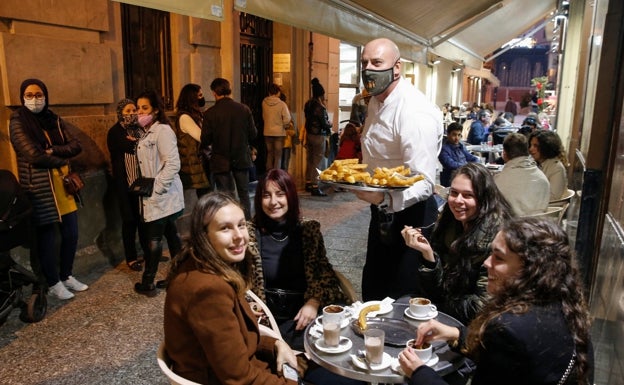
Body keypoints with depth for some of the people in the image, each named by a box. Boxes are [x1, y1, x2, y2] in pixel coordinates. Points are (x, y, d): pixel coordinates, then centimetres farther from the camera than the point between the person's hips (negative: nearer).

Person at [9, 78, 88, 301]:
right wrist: (63, 159, -5)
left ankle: (67, 276, 27)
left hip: (63, 183, 6)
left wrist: (53, 151, -15)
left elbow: (76, 146, 1)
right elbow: (34, 155, -17)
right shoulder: (18, 122, -6)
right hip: (40, 188, -5)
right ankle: (53, 284, 18)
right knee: (46, 237, 3)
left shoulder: (55, 120, 12)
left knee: (71, 233, 9)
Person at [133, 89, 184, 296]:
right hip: (155, 195, 9)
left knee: (154, 239, -2)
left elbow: (173, 164, -21)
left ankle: (148, 283, 8)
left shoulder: (162, 130, -13)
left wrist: (156, 188, -20)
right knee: (171, 234, 13)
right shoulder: (147, 132, 15)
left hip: (162, 196, -9)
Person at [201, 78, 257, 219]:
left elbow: (205, 141, -11)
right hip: (241, 159, 2)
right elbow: (253, 134, -2)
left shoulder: (210, 113, -13)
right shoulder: (244, 109, -6)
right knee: (244, 194, 15)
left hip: (221, 161, -2)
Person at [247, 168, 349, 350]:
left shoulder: (309, 228, 4)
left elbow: (324, 271, 5)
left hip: (308, 307, 3)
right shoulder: (250, 233, -2)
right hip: (273, 316, -3)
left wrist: (314, 301, -13)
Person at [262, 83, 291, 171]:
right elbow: (287, 119, -15)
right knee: (278, 155, 5)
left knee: (269, 154, 16)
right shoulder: (282, 104, -15)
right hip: (279, 132, -3)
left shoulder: (264, 103, -5)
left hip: (267, 132, 4)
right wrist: (284, 126, 3)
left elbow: (263, 117, 3)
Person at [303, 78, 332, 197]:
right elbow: (324, 123, -19)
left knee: (309, 159, 16)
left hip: (309, 134, 8)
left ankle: (308, 183, 26)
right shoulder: (320, 107, -20)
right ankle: (314, 187, 0)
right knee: (317, 161, -3)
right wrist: (330, 124, 2)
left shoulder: (308, 104, 5)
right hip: (318, 136, -8)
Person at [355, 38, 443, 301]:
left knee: (401, 299, 6)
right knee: (373, 291, 21)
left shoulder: (416, 113, -25)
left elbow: (424, 184, -31)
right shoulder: (376, 101, 6)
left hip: (408, 214, -9)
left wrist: (384, 198, -46)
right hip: (382, 211, 9)